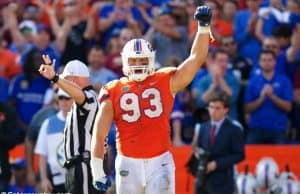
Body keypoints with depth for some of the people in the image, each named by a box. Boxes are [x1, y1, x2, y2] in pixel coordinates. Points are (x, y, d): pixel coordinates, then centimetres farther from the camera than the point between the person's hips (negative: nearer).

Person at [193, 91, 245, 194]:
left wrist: (216, 164, -15)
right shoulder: (203, 128, 13)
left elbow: (239, 155, -8)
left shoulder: (234, 130, -5)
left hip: (222, 183, -5)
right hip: (203, 181, 6)